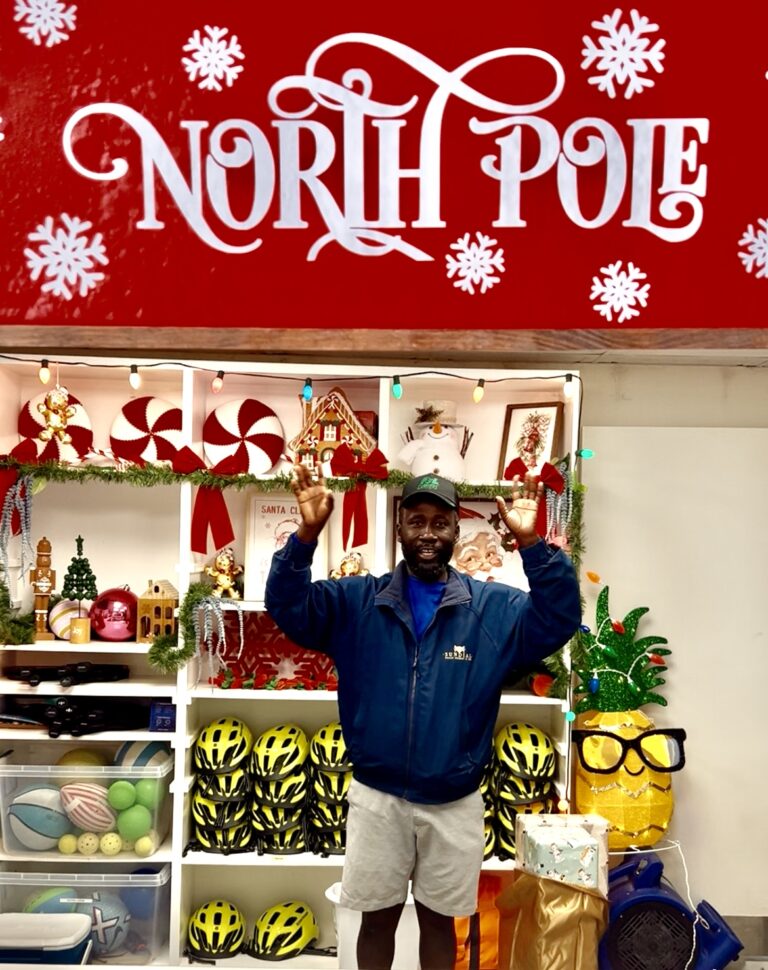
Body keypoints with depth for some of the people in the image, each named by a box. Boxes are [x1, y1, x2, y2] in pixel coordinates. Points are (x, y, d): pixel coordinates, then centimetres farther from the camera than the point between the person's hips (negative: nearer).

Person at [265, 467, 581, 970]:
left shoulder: (495, 607, -3)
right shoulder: (356, 600, -1)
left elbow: (558, 620, -15)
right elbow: (288, 607, -10)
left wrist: (533, 545, -30)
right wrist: (307, 534, -27)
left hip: (455, 803, 0)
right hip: (377, 797, 0)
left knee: (439, 919, 16)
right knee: (377, 918, 14)